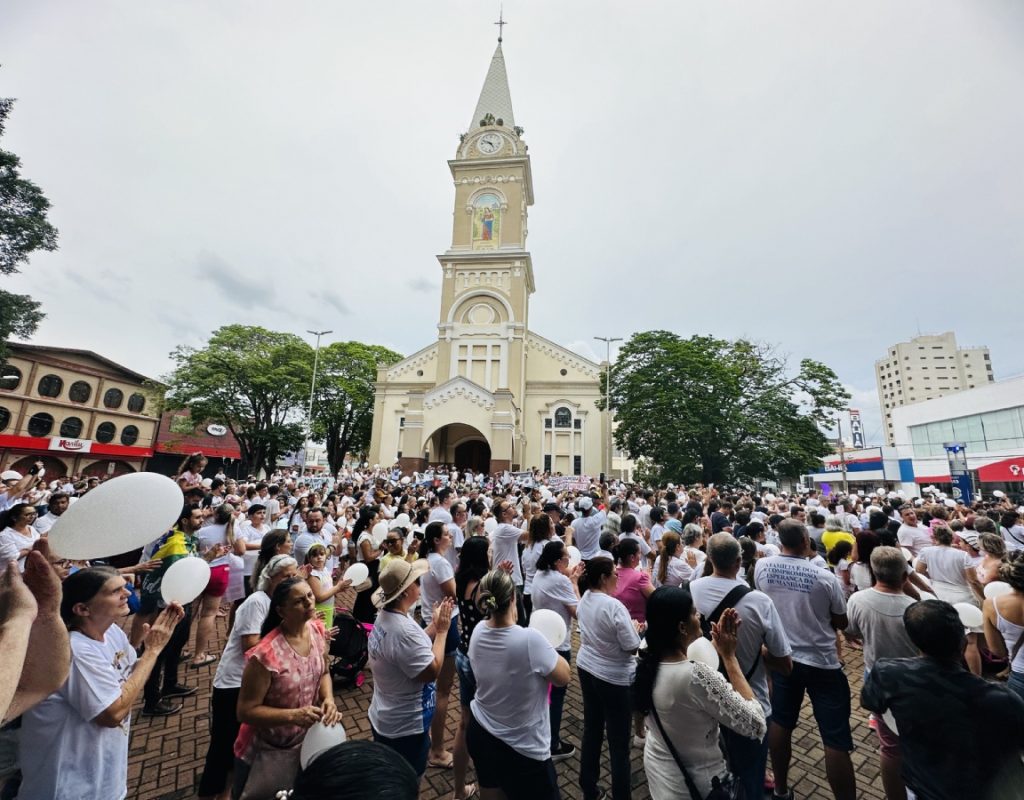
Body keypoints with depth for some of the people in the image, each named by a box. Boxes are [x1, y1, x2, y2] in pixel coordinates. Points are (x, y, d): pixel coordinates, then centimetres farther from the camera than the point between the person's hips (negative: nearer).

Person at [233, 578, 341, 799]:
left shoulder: (317, 630, -13)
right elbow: (246, 712, -22)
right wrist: (293, 715, -32)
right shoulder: (266, 655, -33)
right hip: (266, 753, -5)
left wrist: (329, 699, -17)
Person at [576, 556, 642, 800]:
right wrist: (634, 627, -2)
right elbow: (631, 646, -21)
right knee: (618, 740, 10)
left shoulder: (584, 599, -3)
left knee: (591, 729, 21)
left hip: (586, 668, 7)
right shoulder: (614, 606, -27)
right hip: (613, 676, -7)